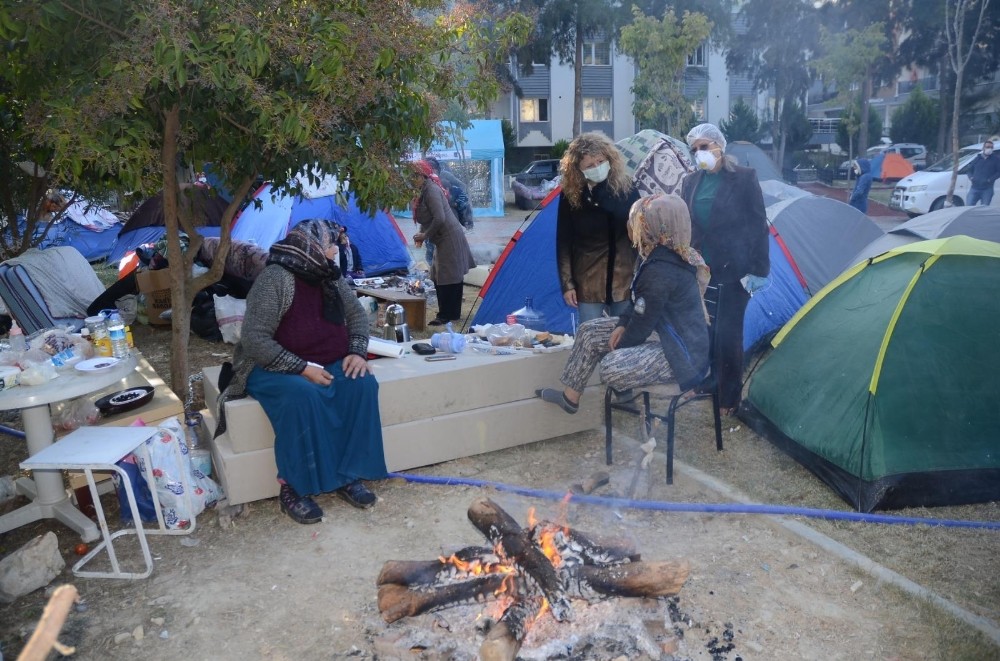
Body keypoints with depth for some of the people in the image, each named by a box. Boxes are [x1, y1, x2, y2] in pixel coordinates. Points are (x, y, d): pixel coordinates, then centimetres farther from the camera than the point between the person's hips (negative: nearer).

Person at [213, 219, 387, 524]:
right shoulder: (275, 278, -18)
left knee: (363, 383, -22)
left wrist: (357, 352, -5)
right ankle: (293, 487, -21)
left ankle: (348, 475, -14)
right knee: (303, 395, -37)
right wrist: (302, 368, -27)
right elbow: (255, 339, -23)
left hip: (327, 364, 6)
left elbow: (357, 313, 13)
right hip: (274, 368, -6)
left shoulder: (330, 276, 4)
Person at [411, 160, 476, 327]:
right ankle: (453, 313, 24)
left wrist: (425, 235, -15)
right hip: (444, 240, 11)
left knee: (447, 277, -5)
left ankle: (446, 315, 2)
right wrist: (422, 234, 3)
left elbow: (439, 219, -25)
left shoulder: (431, 190, -18)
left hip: (450, 239, -11)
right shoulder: (423, 191, 12)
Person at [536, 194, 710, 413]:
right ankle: (570, 396, 15)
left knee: (612, 368, -30)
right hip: (664, 330, 10)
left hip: (683, 353, -10)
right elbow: (638, 300, 14)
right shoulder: (657, 254, 1)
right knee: (589, 330, 6)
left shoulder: (660, 271, -29)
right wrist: (622, 324, 0)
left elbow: (643, 323, -22)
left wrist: (619, 347, -7)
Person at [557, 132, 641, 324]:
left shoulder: (626, 187, -4)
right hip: (588, 282, -1)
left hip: (625, 278, 1)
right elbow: (563, 242, -3)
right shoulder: (571, 195, -7)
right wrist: (567, 283, -5)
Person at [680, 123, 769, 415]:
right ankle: (705, 381, 30)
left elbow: (759, 226, -6)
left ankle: (730, 398, 16)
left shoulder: (744, 178, -7)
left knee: (728, 334, 1)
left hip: (734, 270, -4)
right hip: (700, 270, 4)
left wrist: (758, 269, -10)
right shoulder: (690, 182, 6)